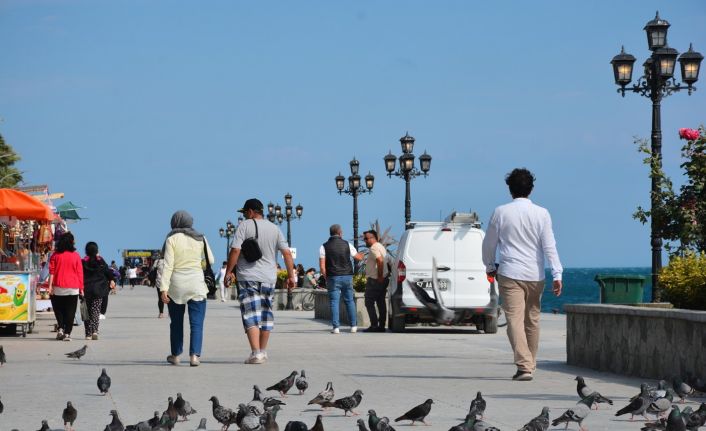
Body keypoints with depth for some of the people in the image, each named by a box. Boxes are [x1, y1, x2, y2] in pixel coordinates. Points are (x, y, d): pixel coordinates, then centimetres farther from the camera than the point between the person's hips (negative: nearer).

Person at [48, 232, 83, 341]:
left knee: (58, 309, 16)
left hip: (59, 287, 0)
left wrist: (50, 286, -3)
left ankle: (60, 328, 0)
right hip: (73, 288, 0)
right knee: (70, 312, 2)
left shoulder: (55, 255, 0)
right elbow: (80, 273, 1)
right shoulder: (76, 256, 0)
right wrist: (81, 287, 5)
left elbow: (51, 271, -3)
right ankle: (67, 333, -4)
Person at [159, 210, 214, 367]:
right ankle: (194, 355, -14)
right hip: (196, 284, 1)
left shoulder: (171, 239, -5)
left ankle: (175, 355, 23)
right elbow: (210, 260, 10)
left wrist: (164, 289, -12)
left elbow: (168, 265, -11)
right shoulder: (200, 238, 3)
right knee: (196, 323, -1)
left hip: (176, 284, 0)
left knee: (176, 322, 14)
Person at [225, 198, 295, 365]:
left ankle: (256, 353, -17)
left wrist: (228, 272, -5)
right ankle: (263, 351, 21)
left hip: (247, 278, -4)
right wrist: (291, 275, 9)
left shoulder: (244, 226, -5)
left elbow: (235, 250, -12)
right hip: (269, 278, 4)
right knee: (266, 313, 15)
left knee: (251, 315, -5)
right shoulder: (274, 228, 8)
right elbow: (287, 253, 4)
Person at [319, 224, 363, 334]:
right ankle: (354, 326, 12)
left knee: (334, 302, 0)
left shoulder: (324, 246, -3)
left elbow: (322, 265, -8)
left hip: (333, 277, -2)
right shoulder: (347, 244, 2)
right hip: (347, 276, 2)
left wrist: (326, 277, 4)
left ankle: (336, 327, -7)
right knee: (350, 301, 11)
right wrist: (362, 255, 38)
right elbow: (358, 257, 15)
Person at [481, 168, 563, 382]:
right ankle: (530, 363, 23)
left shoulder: (501, 212, -1)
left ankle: (524, 366, -21)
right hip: (535, 275, 2)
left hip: (509, 274, -2)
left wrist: (490, 267, 24)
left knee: (515, 319, -8)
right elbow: (549, 246, -5)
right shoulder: (541, 214, 0)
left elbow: (489, 244, 7)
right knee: (532, 320, 15)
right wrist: (557, 275, -5)